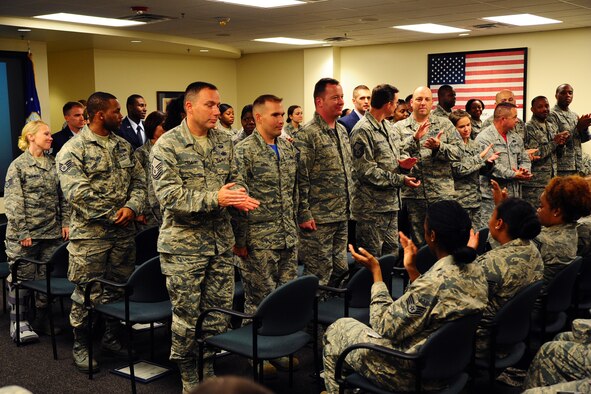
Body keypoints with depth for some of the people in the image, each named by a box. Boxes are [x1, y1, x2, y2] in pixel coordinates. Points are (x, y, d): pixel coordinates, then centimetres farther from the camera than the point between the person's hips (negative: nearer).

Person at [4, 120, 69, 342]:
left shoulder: (54, 164, 11)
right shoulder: (18, 165, -4)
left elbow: (63, 196, 13)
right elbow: (13, 202, -9)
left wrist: (66, 223, 4)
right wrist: (22, 232, -13)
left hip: (52, 233, 5)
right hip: (25, 235, -5)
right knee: (23, 278, 1)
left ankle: (43, 319, 20)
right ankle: (19, 322, 14)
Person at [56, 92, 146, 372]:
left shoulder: (124, 146, 10)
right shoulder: (73, 149, -9)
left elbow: (139, 182, 9)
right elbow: (76, 193, -17)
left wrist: (131, 207, -11)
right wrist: (113, 216, -16)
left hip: (124, 233, 6)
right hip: (90, 234, -6)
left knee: (120, 289, 14)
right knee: (88, 293, 3)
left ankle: (111, 338, 30)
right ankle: (81, 345, 20)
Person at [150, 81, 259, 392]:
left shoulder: (224, 142, 9)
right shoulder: (167, 145, -9)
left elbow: (235, 178, 14)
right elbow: (169, 195, -18)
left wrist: (238, 195, -11)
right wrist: (215, 198, -25)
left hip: (221, 242, 5)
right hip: (184, 244, -5)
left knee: (219, 313, 12)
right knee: (187, 317, 5)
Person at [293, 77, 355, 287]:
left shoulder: (342, 130, 13)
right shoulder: (307, 134, -13)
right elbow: (300, 178, -16)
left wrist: (348, 205, 17)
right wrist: (304, 215, -17)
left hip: (342, 216, 8)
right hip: (318, 220, -8)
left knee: (340, 269, 15)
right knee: (318, 274, -1)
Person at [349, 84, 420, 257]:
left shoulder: (386, 125, 13)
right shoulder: (362, 131, -16)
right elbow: (367, 171, -20)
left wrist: (400, 163, -1)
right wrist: (401, 180, -18)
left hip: (391, 202, 9)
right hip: (371, 206, -9)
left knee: (392, 253, 15)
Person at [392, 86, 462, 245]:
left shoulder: (445, 124, 10)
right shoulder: (399, 127, 7)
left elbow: (458, 152, 2)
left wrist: (439, 147, -15)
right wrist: (415, 138, -19)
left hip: (441, 193, 0)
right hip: (411, 194, 0)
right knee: (417, 242, 9)